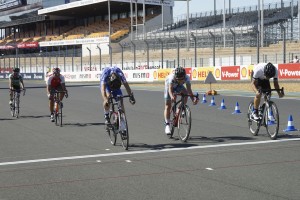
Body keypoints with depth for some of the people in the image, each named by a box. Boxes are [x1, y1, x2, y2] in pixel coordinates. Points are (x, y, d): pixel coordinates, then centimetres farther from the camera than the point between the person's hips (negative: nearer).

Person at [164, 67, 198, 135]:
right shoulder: (172, 77, -43)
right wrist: (172, 96, -72)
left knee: (185, 93, -28)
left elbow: (189, 90, -40)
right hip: (169, 85, -3)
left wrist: (193, 98, -58)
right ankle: (167, 125, -2)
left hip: (179, 86, 3)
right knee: (168, 106, -8)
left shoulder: (187, 78, -37)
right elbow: (170, 89, -52)